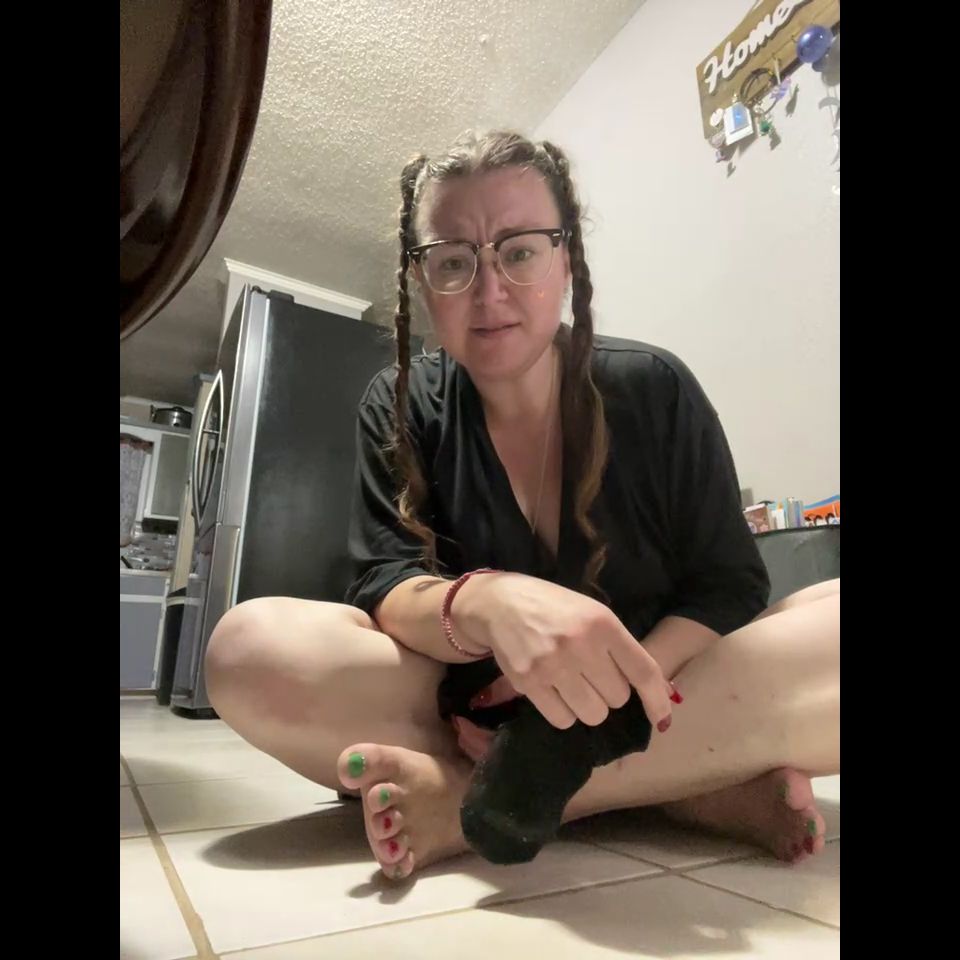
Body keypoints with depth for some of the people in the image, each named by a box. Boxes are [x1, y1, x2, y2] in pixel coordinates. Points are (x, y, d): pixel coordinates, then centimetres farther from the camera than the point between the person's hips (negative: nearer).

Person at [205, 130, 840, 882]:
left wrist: (618, 689, -24)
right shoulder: (398, 409, -1)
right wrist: (486, 605, -36)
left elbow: (729, 587, -4)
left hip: (660, 707, 1)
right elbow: (385, 586, -13)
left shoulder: (654, 389, -4)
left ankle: (478, 802, -24)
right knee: (250, 649, -24)